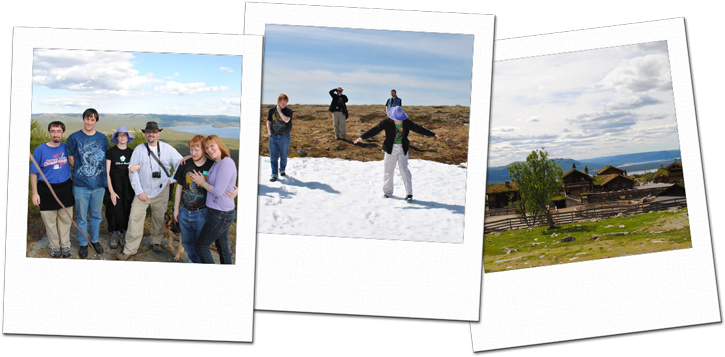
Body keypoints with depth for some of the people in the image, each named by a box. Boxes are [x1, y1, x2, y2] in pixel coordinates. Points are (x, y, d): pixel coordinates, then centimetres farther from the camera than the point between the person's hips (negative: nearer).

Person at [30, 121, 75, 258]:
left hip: (65, 189, 2)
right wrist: (35, 193, -5)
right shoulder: (40, 150, -5)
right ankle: (54, 246, 21)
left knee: (65, 220, 9)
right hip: (46, 190, -2)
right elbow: (34, 173, -2)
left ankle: (65, 245, 23)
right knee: (50, 221, 5)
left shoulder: (67, 148, 0)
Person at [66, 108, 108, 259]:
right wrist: (80, 171, 1)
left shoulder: (102, 138, 5)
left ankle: (95, 240, 31)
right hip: (81, 184, -2)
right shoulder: (74, 137, -3)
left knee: (96, 215, 14)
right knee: (81, 217, 6)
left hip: (99, 184, 2)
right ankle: (83, 244, 20)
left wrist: (101, 174, 9)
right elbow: (70, 158, 2)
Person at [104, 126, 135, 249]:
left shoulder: (131, 152, 7)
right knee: (115, 210, -3)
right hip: (114, 185, -3)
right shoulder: (111, 152, -3)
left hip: (127, 187, 3)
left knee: (126, 210, 2)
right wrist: (111, 191, -10)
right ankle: (114, 235, 15)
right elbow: (107, 173, -5)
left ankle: (123, 234, 19)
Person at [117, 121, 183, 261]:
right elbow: (133, 171, -1)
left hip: (161, 191, 1)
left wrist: (172, 179, -4)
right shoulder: (139, 149, 0)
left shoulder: (167, 149, 0)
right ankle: (130, 249, 1)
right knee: (135, 218, -6)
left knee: (159, 218, 10)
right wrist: (139, 191, -7)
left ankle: (156, 242, 34)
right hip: (143, 192, -1)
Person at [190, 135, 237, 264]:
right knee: (223, 249, 15)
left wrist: (203, 182, -7)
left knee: (200, 246, 0)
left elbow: (218, 191, -23)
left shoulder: (226, 163, -20)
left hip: (220, 214, -9)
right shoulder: (216, 163, 9)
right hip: (222, 213, 9)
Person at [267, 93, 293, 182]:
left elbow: (286, 120, -21)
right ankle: (274, 174, 1)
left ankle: (282, 170, 31)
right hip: (273, 136, 1)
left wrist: (279, 111, -16)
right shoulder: (272, 110, 4)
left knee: (283, 155, 9)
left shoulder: (288, 111, -3)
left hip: (284, 136, -1)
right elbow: (268, 122, 10)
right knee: (273, 156, -2)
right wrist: (270, 133, 0)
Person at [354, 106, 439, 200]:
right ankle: (387, 192, 20)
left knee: (404, 169, -5)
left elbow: (418, 129, 7)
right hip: (390, 149, 0)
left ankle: (409, 193, 0)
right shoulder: (387, 122, -10)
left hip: (403, 149, 1)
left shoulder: (407, 123, -2)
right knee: (389, 170, 5)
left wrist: (433, 134, 12)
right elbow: (375, 130, -12)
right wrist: (362, 137, -20)